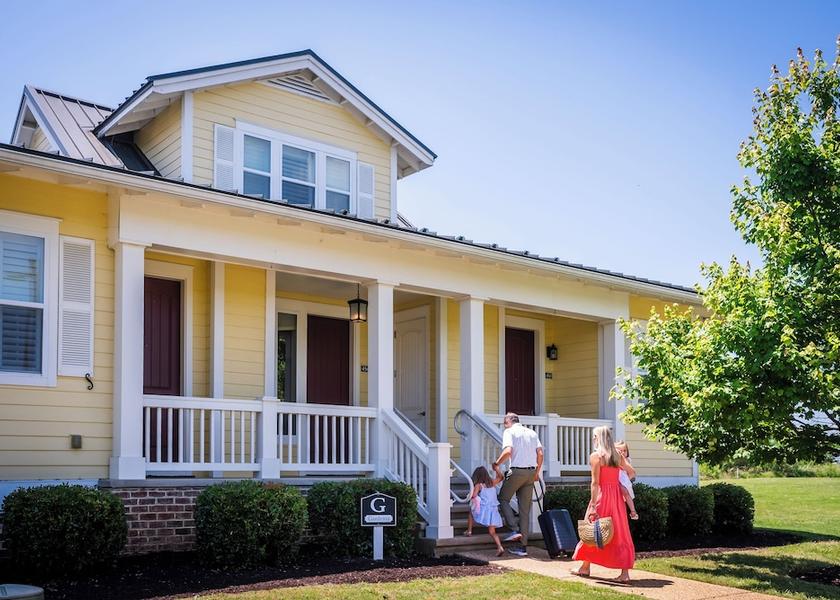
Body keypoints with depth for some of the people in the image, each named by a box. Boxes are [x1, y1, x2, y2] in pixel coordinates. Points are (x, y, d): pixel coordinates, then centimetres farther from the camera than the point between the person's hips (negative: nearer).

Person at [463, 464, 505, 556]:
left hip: (483, 509, -4)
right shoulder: (492, 482, 13)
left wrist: (471, 498, 6)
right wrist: (497, 469, 40)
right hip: (493, 510, 4)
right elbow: (501, 477, 31)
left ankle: (469, 530, 25)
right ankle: (499, 547, -13)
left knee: (471, 511, 27)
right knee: (492, 531, 5)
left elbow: (473, 496, -15)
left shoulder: (478, 485, -2)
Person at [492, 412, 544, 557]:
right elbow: (540, 454, 8)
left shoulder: (509, 432, -2)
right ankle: (523, 546, 8)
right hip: (531, 472, 6)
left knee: (503, 499, 14)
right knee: (525, 510, 8)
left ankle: (515, 530, -4)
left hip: (516, 471, -6)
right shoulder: (532, 432, 15)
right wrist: (537, 473, 16)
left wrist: (496, 463, -3)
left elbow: (508, 451, -17)